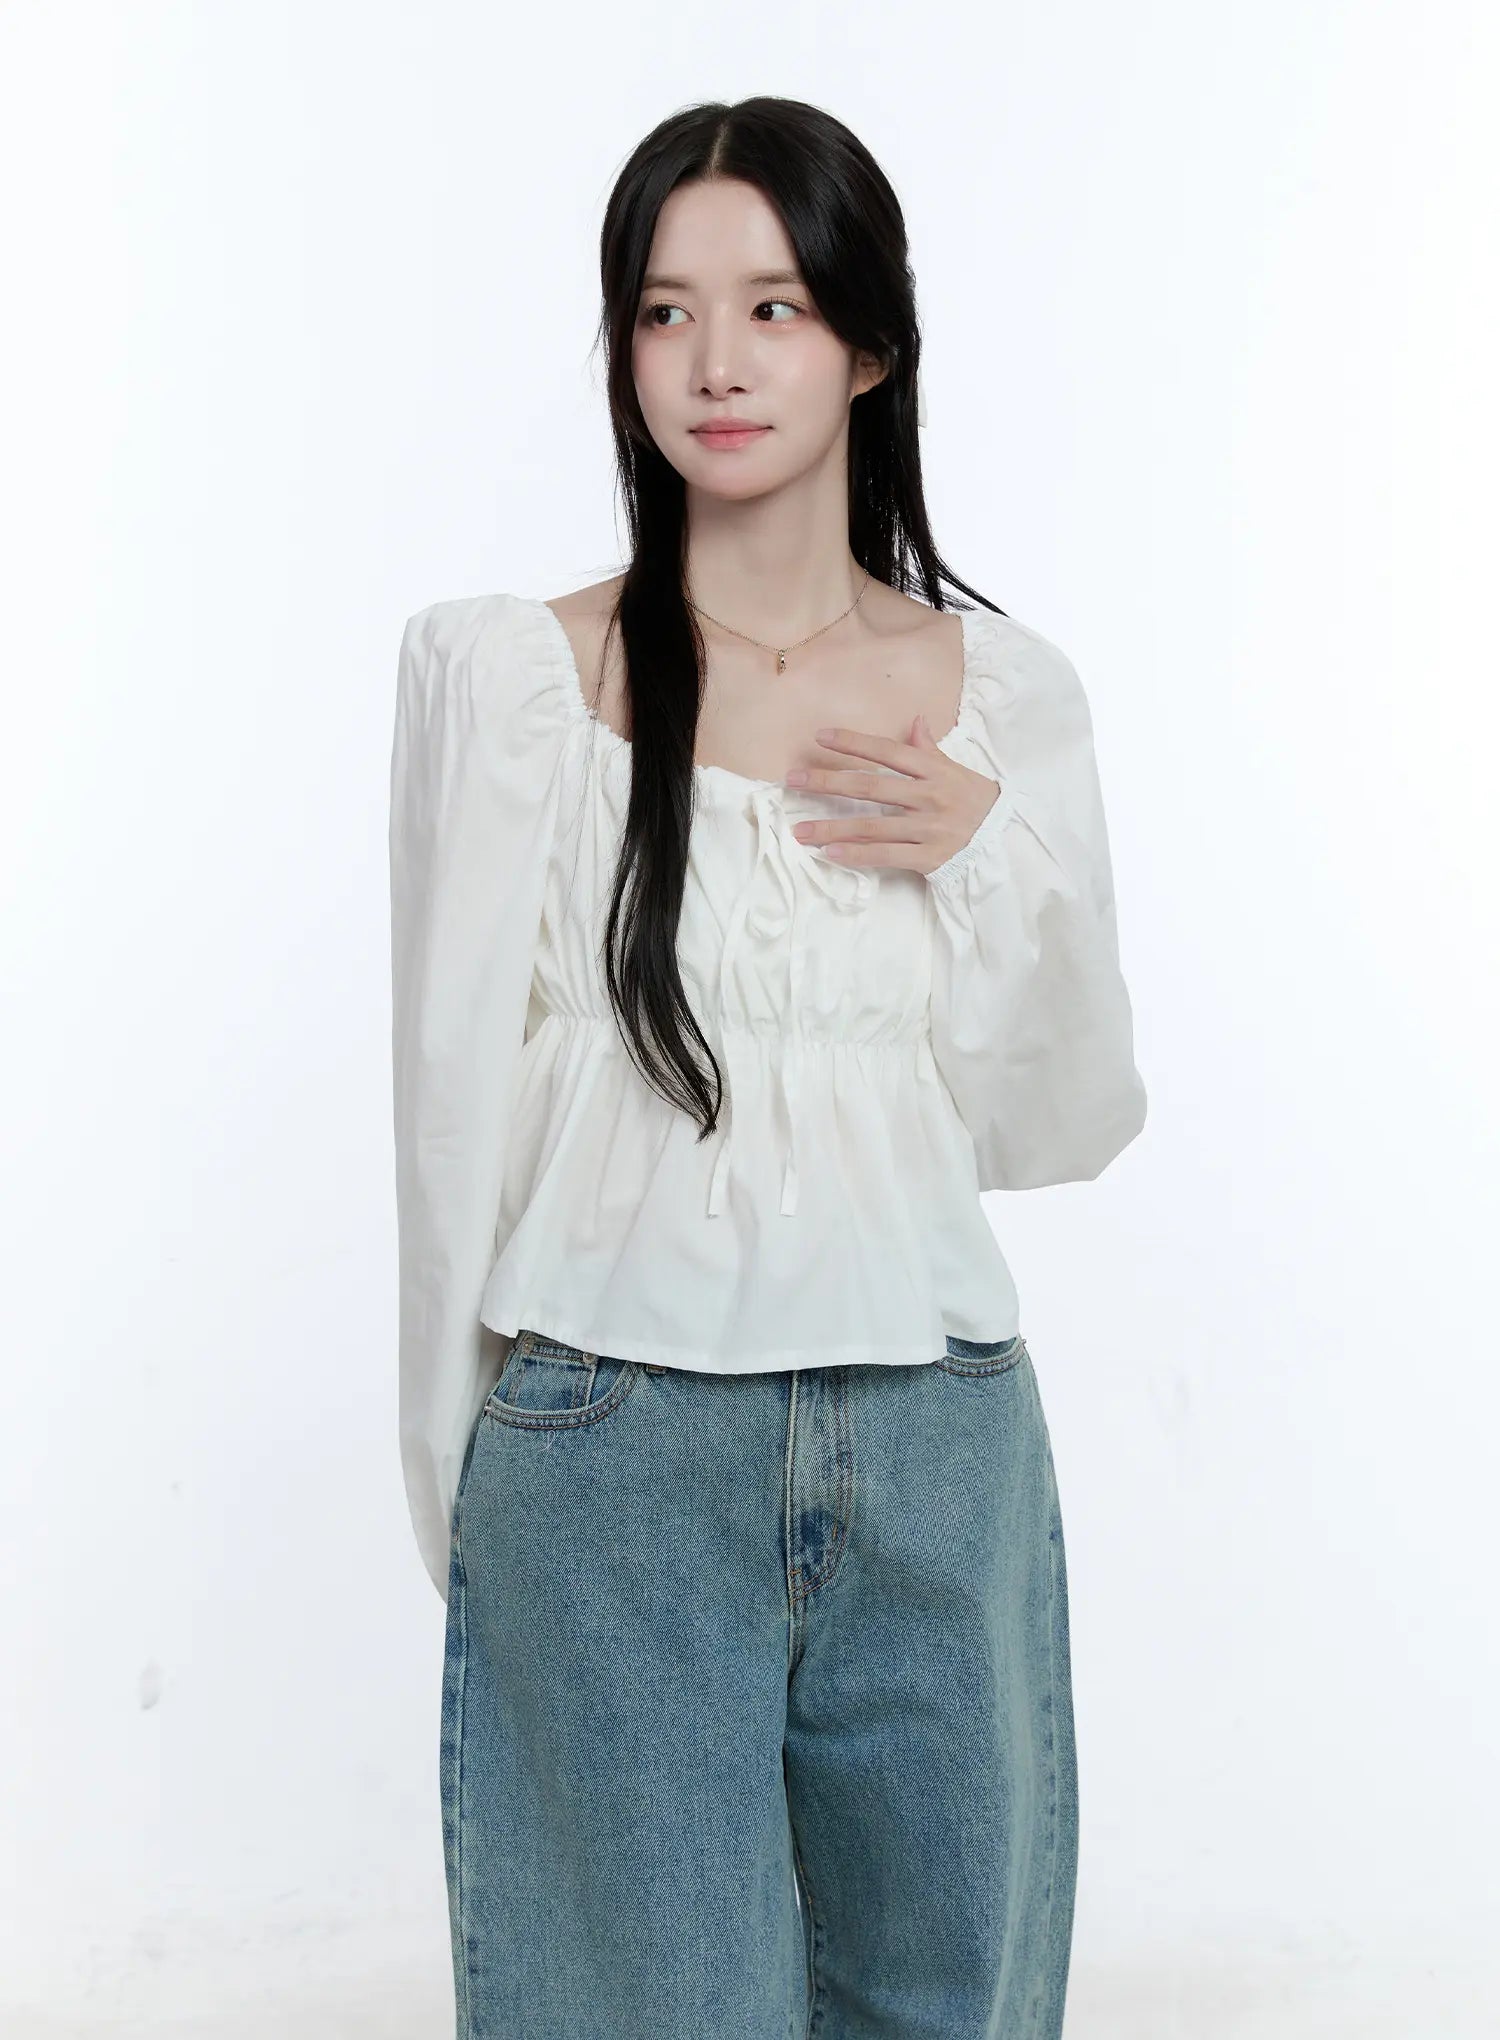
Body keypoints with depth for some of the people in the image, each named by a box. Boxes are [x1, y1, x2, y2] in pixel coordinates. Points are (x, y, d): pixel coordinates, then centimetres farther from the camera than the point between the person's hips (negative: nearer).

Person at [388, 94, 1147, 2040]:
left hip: (939, 1456, 3)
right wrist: (458, 1484, 4)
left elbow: (1070, 1129, 6)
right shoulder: (503, 670, -2)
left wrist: (994, 855, -10)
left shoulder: (1005, 693, 4)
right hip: (611, 1458, -2)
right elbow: (455, 1101, 1)